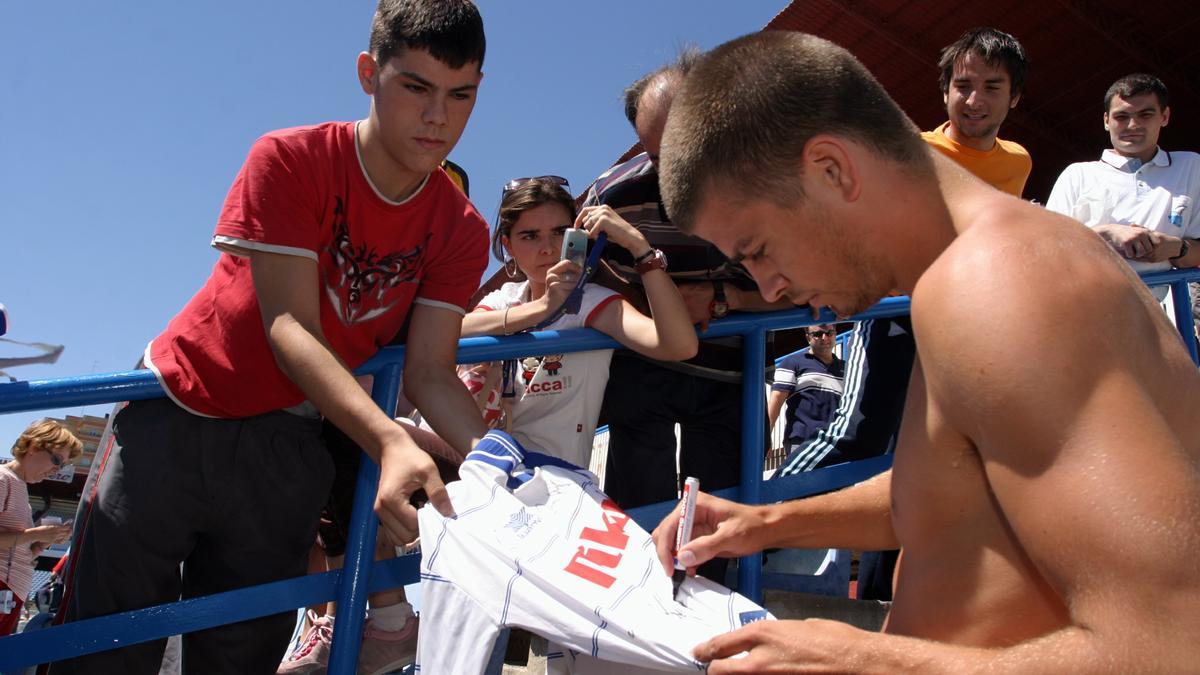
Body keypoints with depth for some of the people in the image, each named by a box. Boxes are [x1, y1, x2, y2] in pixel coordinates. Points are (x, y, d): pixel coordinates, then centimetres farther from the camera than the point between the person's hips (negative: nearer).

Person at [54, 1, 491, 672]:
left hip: (286, 449, 3)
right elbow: (290, 328, -24)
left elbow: (431, 375, -11)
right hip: (178, 414, -2)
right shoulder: (290, 159, -16)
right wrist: (391, 439, -40)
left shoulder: (463, 232, -6)